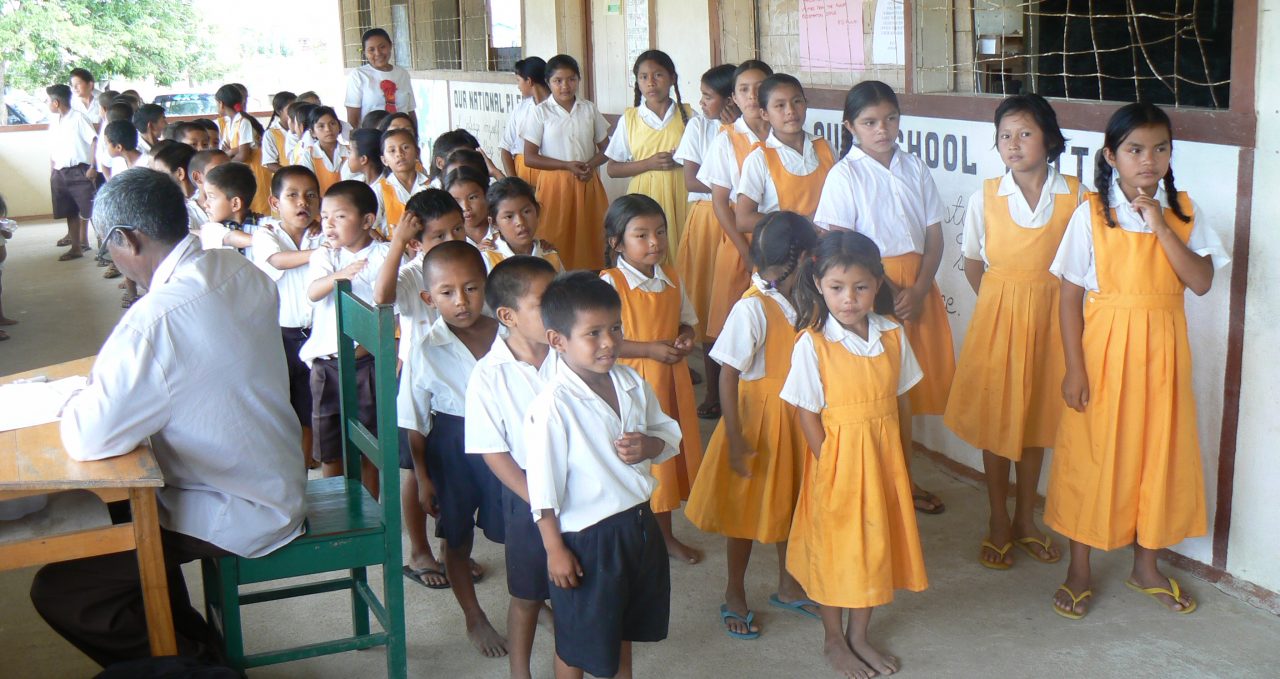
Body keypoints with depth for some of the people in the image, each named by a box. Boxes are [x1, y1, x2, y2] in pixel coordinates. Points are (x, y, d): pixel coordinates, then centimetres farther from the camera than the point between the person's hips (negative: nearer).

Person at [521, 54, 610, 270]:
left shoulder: (589, 109, 8)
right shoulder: (541, 112, 0)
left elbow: (605, 149, 13)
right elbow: (529, 157, -4)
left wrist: (590, 165, -9)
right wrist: (567, 166, -13)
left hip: (588, 184, 2)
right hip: (555, 184, -2)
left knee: (590, 243, 0)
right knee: (556, 246, -4)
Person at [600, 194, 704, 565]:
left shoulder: (671, 279, 5)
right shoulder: (610, 283, -15)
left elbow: (687, 321, 16)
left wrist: (685, 338, -7)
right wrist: (649, 349, -22)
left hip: (671, 381, 6)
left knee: (668, 453, 16)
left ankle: (665, 534, 33)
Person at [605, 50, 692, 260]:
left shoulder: (687, 115, 7)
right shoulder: (629, 118, 6)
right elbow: (612, 169, 5)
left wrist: (680, 161, -10)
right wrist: (649, 163, -9)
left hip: (680, 195, 0)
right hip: (644, 196, 0)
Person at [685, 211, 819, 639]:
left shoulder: (798, 300, 0)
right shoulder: (752, 308, -24)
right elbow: (727, 376, -22)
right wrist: (736, 438, -24)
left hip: (794, 419, 7)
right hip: (758, 419, -7)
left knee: (788, 502, 20)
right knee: (748, 509, 7)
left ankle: (787, 587, 38)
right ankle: (734, 597, 25)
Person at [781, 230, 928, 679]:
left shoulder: (892, 335, -3)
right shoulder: (811, 344, -15)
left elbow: (902, 400, 5)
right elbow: (807, 412, -12)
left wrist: (901, 456, 5)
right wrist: (830, 466, -13)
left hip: (883, 458, 4)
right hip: (836, 460, -4)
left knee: (876, 544, 16)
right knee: (835, 548, 10)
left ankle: (859, 635, 35)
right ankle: (833, 640, 30)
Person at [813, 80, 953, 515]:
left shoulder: (915, 168, 8)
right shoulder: (844, 175, -5)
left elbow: (934, 237, 6)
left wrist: (918, 290, -8)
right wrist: (888, 292, -14)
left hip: (916, 288, 4)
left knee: (909, 386, 9)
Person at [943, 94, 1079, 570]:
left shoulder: (1073, 195, -5)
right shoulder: (986, 196, -4)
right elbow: (973, 264, 4)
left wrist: (1037, 301, -5)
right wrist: (1002, 302, -2)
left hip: (1050, 316, 1)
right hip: (997, 314, 0)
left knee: (1036, 415, 12)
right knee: (996, 417, 7)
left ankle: (1025, 519, 29)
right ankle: (998, 522, 23)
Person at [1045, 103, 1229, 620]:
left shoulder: (1183, 212, 2)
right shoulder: (1092, 214, -6)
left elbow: (1201, 282, -9)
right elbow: (1070, 295, -7)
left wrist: (1160, 226, -17)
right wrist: (1074, 367, -11)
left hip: (1161, 350, 3)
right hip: (1104, 349, -3)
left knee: (1158, 453, 12)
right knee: (1091, 456, 5)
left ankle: (1146, 565, 31)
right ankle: (1079, 571, 21)